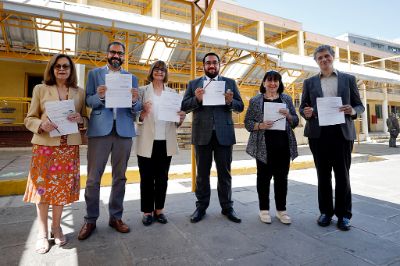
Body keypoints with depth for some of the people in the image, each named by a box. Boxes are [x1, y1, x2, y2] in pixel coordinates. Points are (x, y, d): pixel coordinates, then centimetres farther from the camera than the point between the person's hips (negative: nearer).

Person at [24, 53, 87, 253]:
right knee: (42, 186, 4)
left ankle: (56, 228, 26)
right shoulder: (40, 89, 4)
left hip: (69, 147, 1)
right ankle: (42, 232, 21)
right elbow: (29, 119, 3)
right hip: (44, 145, -1)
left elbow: (86, 119, 9)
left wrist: (80, 119, -13)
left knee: (62, 188, 8)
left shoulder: (79, 92, 7)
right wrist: (41, 124, -18)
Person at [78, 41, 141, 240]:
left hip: (124, 131, 2)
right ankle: (90, 220, 16)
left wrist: (134, 101, -15)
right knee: (93, 178, 1)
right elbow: (88, 101, 3)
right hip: (100, 129, -1)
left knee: (119, 177, 9)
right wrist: (99, 96, -18)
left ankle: (116, 217, 22)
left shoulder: (132, 78, 13)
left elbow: (136, 109, 7)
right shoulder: (94, 74, 12)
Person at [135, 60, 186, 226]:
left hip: (166, 142, 2)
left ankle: (159, 210, 24)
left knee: (162, 178, 10)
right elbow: (136, 117, 0)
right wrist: (142, 114, -21)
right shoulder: (142, 91, 5)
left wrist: (181, 118, -11)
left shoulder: (172, 93, 12)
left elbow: (176, 121, 11)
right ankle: (147, 211, 19)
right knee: (147, 178, 4)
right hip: (147, 142, -2)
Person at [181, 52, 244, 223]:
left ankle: (227, 207, 19)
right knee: (202, 172, 9)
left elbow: (240, 106, 5)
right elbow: (184, 106, 2)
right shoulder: (193, 84, 10)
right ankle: (201, 206, 20)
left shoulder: (230, 83, 10)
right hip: (202, 134, 0)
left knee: (224, 172, 7)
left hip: (224, 133, 0)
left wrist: (230, 101, -16)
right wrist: (196, 99, -17)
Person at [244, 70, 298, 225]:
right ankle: (264, 209, 18)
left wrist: (288, 115, -10)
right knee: (264, 177, 5)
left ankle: (281, 210, 22)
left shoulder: (287, 99, 11)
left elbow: (295, 122, 10)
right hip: (264, 146, -2)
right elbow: (247, 122, 0)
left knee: (282, 178, 8)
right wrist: (260, 126, -18)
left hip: (283, 146, 3)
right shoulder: (255, 101, 3)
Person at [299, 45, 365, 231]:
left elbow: (359, 105, 8)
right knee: (323, 174, 7)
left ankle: (344, 214, 15)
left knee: (342, 174, 3)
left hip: (342, 132, 0)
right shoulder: (309, 82, 11)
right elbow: (302, 107, 10)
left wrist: (353, 111, -14)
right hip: (318, 134, 1)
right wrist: (306, 112, -14)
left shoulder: (348, 79, 10)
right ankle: (326, 211, 18)